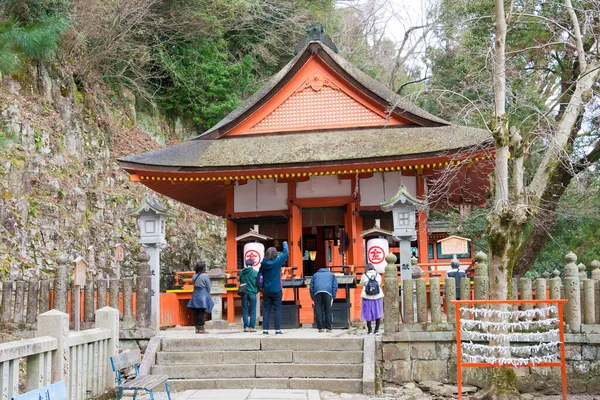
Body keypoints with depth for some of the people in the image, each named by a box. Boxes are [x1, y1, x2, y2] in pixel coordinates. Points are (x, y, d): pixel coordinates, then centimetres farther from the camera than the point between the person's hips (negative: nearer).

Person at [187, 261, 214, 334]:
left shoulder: (194, 276, 5)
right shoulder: (205, 276, -10)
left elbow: (194, 285, 11)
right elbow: (208, 287, -5)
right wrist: (208, 294, 15)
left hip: (195, 295, 5)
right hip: (203, 294, -5)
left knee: (196, 312, 7)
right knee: (201, 312, -4)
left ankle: (197, 328, 11)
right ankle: (201, 328, -4)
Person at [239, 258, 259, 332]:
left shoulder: (241, 272, 2)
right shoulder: (256, 272, -6)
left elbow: (240, 282, 11)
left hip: (244, 293, 2)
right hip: (252, 293, -2)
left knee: (245, 311, 7)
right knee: (253, 311, 4)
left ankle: (246, 327, 4)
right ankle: (252, 327, 1)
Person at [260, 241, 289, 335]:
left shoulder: (263, 263, -2)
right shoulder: (277, 262, -11)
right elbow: (286, 253, -1)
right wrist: (285, 244, 14)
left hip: (266, 291, 3)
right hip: (276, 291, -3)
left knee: (266, 310, 6)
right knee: (277, 310, 2)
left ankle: (265, 329, 5)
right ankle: (278, 329, 1)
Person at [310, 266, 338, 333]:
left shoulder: (315, 275, 33)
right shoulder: (331, 275, 31)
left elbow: (311, 287, 23)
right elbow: (335, 286, 17)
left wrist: (313, 298, 21)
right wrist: (332, 298, 14)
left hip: (317, 292, 1)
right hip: (327, 292, -1)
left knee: (318, 310, 3)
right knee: (328, 310, 2)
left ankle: (320, 327, 0)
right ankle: (328, 328, -2)